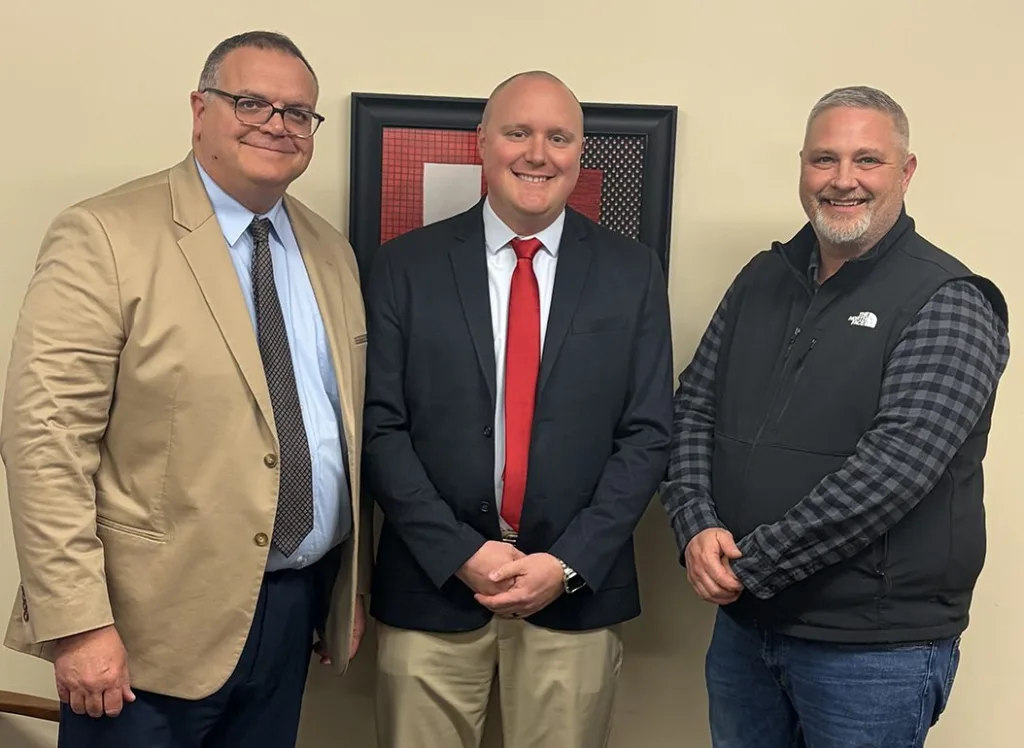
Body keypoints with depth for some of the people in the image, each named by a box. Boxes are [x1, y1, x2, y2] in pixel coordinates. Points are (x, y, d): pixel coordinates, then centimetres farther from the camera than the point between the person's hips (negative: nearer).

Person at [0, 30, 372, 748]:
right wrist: (77, 624, -17)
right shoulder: (104, 238, -10)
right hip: (156, 622, -5)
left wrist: (352, 589, 14)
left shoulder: (333, 253, 9)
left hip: (297, 607, 6)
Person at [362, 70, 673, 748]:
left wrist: (568, 562, -9)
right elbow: (381, 428, -3)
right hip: (432, 584, 0)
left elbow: (649, 434, 0)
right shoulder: (406, 265, 0)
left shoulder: (633, 272, 2)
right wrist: (459, 553, -11)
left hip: (578, 589, 1)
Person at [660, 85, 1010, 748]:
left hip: (875, 649, -5)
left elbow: (896, 463, -22)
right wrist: (697, 528, -12)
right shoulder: (764, 279, 7)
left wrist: (751, 564, -19)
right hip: (743, 624, 5)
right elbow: (693, 410, 5)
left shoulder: (948, 303, -11)